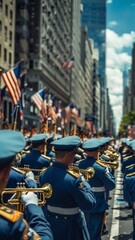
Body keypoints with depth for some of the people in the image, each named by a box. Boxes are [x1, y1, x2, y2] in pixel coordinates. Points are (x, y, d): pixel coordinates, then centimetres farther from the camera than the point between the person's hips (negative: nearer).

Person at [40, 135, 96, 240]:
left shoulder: (44, 174, -6)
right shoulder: (72, 179, -27)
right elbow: (89, 205, -21)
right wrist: (82, 181, -12)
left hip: (50, 223, 6)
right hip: (70, 227, -6)